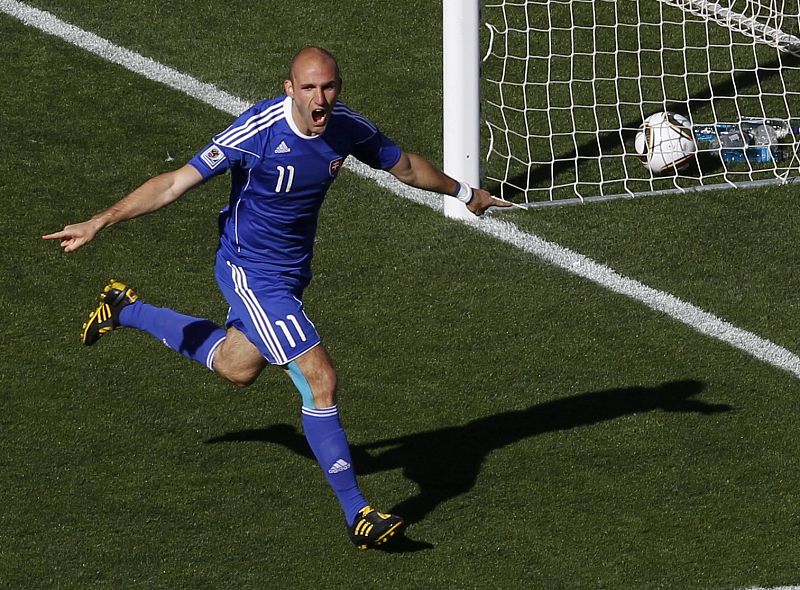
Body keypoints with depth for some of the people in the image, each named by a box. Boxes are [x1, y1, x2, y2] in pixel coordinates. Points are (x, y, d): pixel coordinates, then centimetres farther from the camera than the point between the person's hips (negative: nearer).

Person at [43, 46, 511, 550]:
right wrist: (100, 222, -31)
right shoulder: (257, 132, -29)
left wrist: (464, 193, 23)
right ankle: (357, 513, -6)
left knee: (235, 367, 28)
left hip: (292, 269, 8)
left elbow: (405, 166, 10)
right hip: (252, 273, -8)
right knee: (320, 380, -15)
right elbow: (177, 183, -25)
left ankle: (127, 310, 48)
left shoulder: (348, 127, -11)